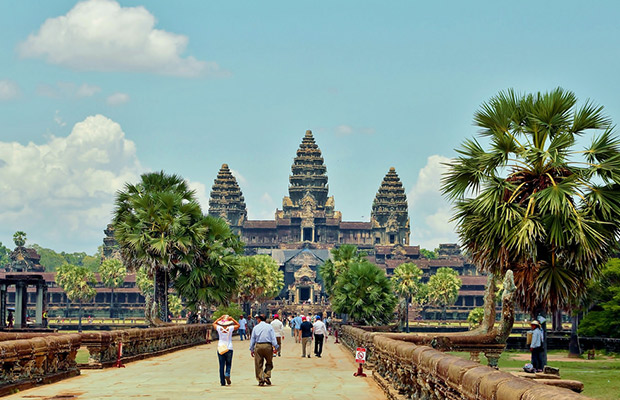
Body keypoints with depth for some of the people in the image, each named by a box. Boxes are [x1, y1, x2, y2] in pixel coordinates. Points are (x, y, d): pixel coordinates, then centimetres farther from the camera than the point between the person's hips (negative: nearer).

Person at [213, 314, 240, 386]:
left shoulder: (219, 328, -5)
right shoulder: (230, 328, -7)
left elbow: (214, 324, 17)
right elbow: (238, 325, 11)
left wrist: (220, 318, 12)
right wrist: (232, 319, 4)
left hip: (220, 348, 1)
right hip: (229, 348, -1)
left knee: (221, 365, 5)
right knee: (228, 364, 13)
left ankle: (222, 382, 2)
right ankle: (227, 374, -16)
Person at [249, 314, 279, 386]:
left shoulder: (255, 327, 6)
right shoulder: (269, 326, 3)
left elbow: (252, 339, 8)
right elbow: (273, 338, -3)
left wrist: (251, 349, 13)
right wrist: (275, 347, -2)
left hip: (258, 346, 1)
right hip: (268, 345, -1)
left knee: (258, 364, 6)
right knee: (269, 363, 13)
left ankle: (260, 380, 2)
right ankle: (267, 377, -3)